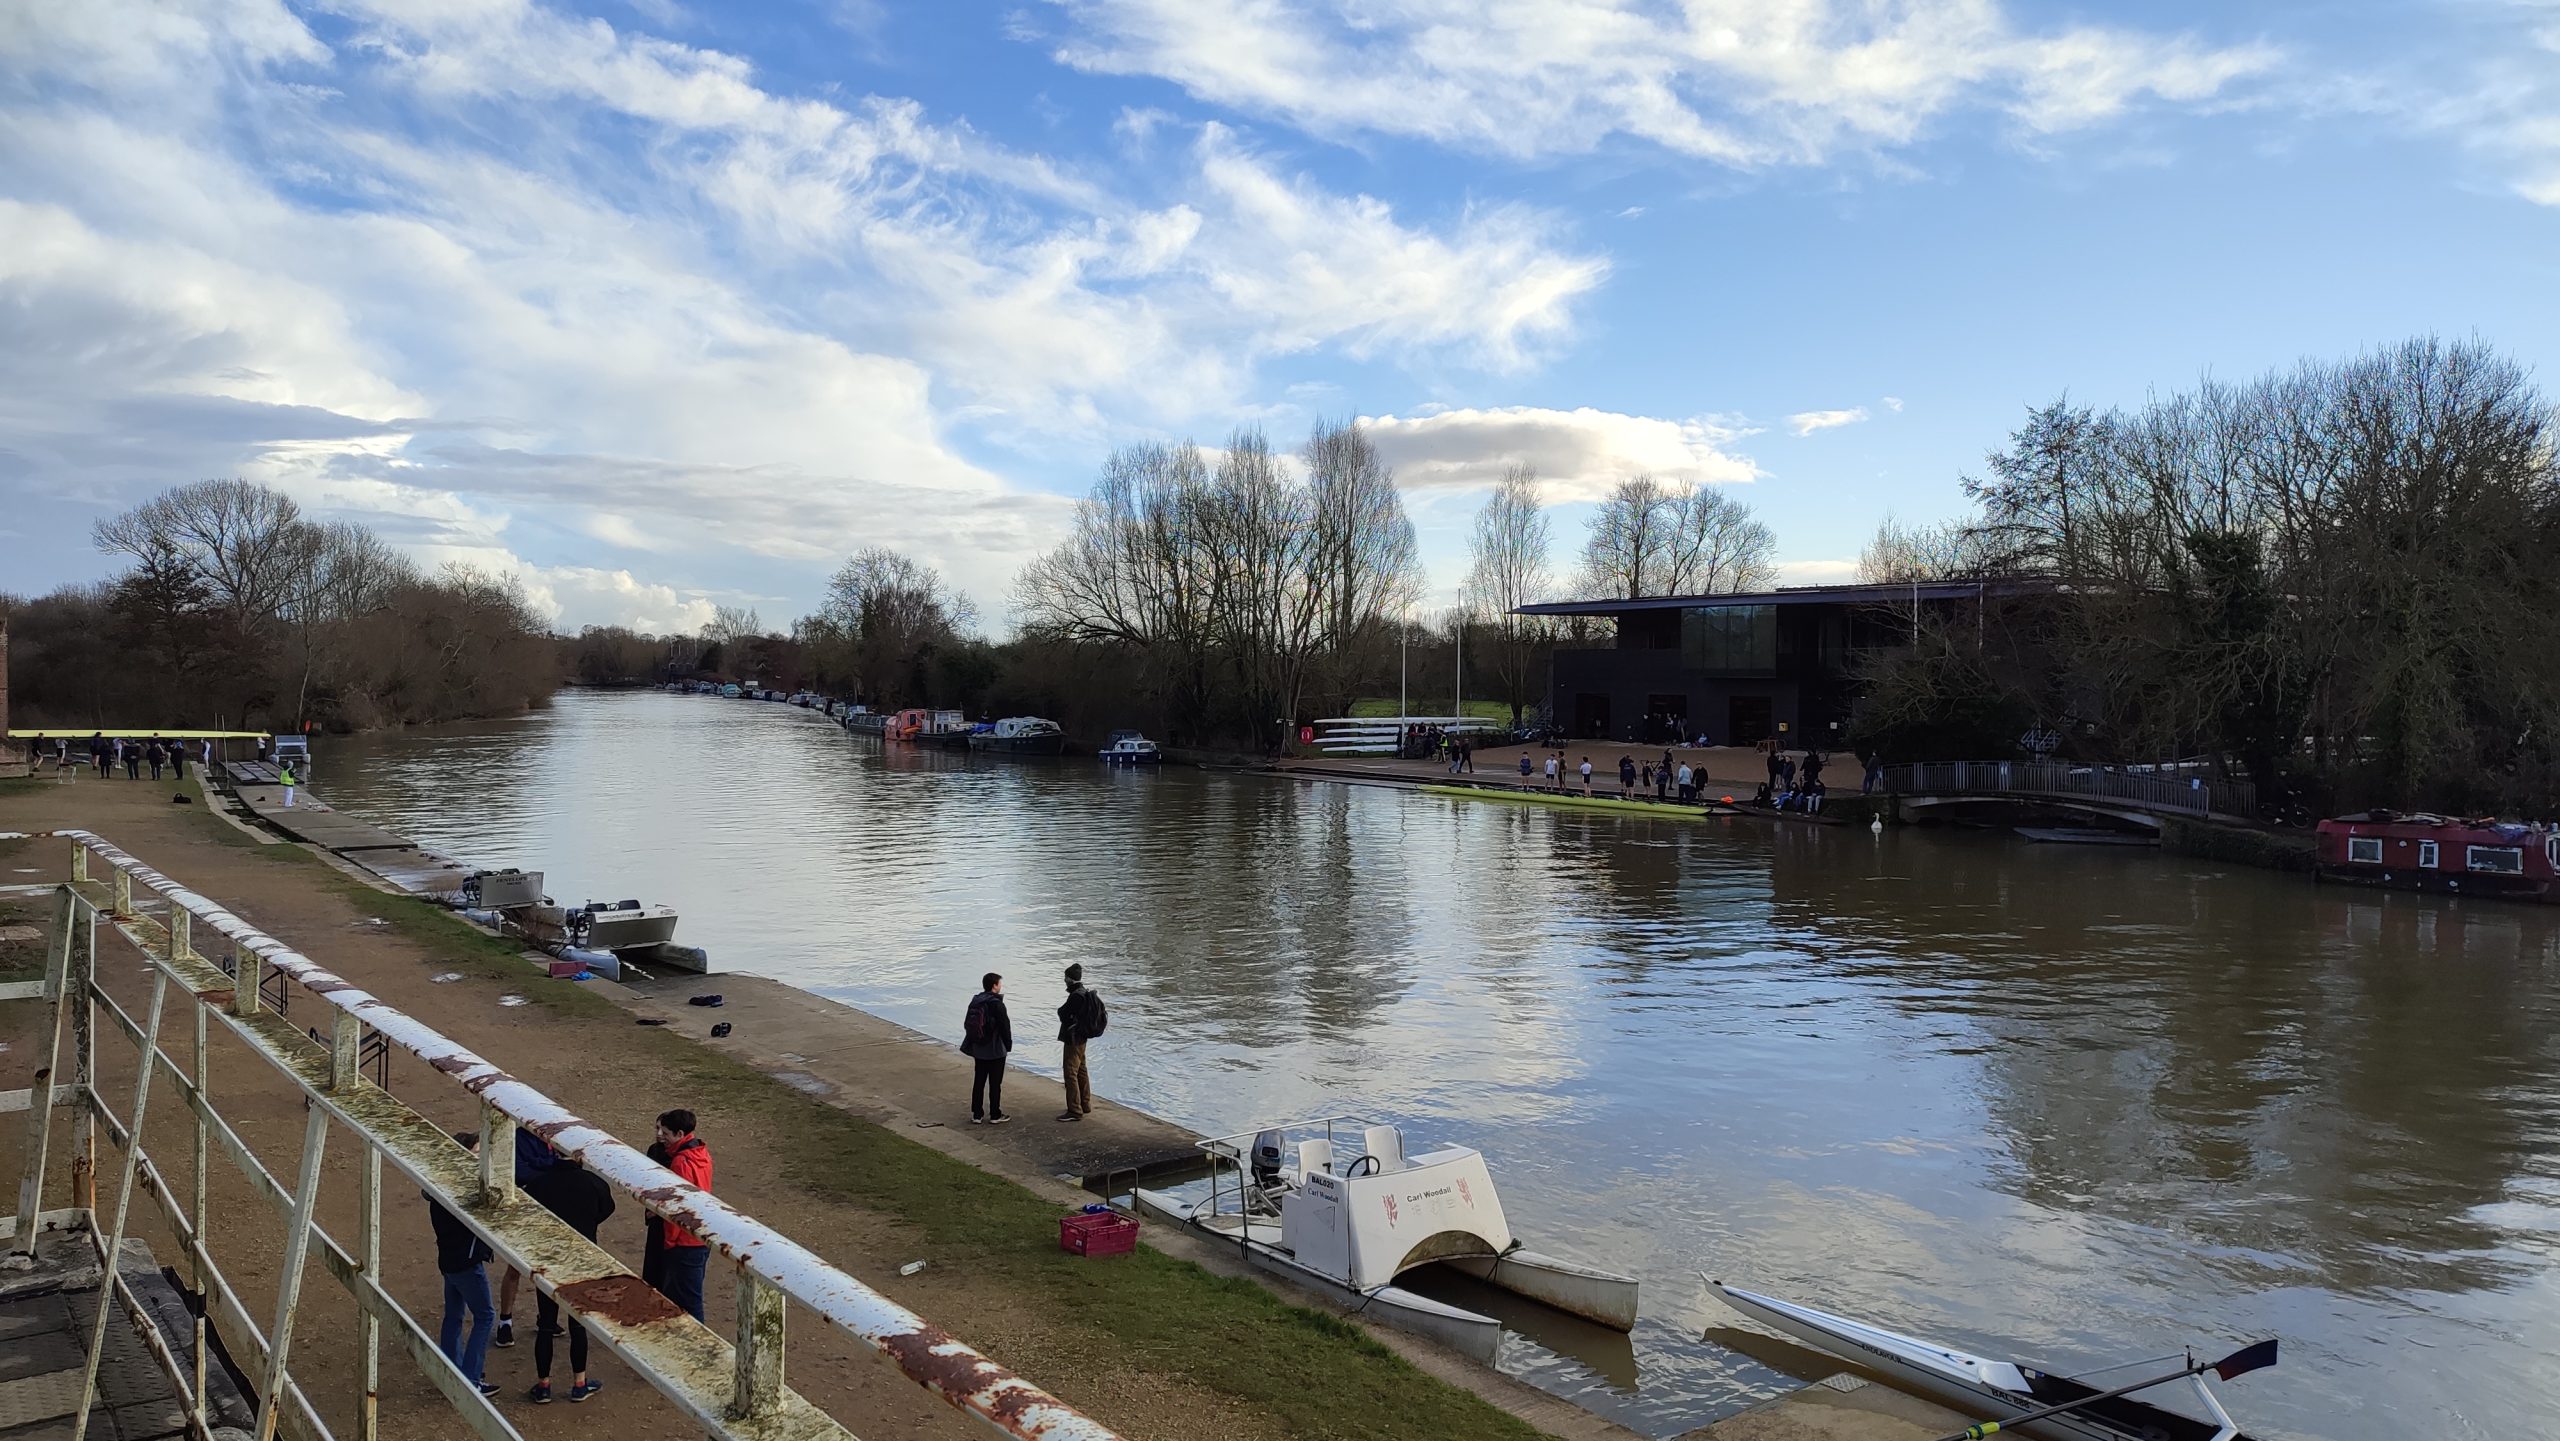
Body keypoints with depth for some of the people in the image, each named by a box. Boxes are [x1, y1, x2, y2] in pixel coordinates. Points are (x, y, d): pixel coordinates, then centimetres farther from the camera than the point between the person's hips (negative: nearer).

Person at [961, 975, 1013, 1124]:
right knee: (995, 1083, 4)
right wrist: (1008, 1044, -4)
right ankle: (995, 1115, 11)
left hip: (978, 1049, 7)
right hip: (995, 1050, -6)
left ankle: (976, 1114, 17)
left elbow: (967, 1023, 11)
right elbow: (1004, 1026, -17)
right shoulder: (996, 1004, -18)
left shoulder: (975, 1001, 4)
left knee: (979, 1081, 12)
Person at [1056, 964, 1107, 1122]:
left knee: (1070, 1073, -7)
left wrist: (1060, 1010, 1)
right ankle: (1085, 1105, 29)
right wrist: (1064, 1012, 4)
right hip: (1081, 1038, 10)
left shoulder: (1076, 996, -22)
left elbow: (1064, 1014, -20)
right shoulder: (1085, 994, 9)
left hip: (1073, 1039, -10)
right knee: (1081, 1071, 19)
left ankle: (1075, 1111, -6)